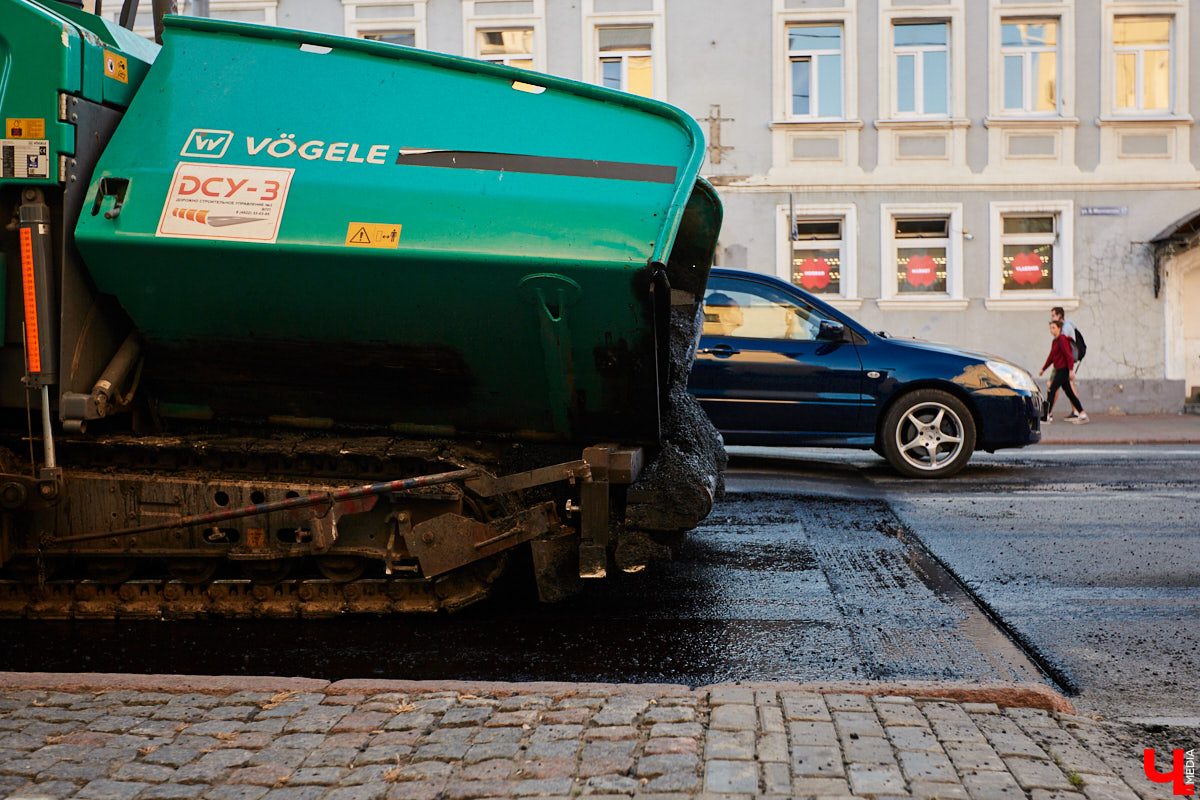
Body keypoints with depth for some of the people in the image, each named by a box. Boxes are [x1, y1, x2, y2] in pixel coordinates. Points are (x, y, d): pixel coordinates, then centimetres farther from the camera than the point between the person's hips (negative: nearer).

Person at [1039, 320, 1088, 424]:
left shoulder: (1062, 340, -12)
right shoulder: (1055, 341, 17)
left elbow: (1069, 356, -18)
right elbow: (1051, 357, 25)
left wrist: (1071, 370, -25)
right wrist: (1043, 369, 28)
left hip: (1063, 370, -9)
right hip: (1059, 370, 9)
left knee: (1052, 390, -10)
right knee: (1069, 393, 10)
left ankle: (1047, 416, -11)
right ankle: (1083, 415, 12)